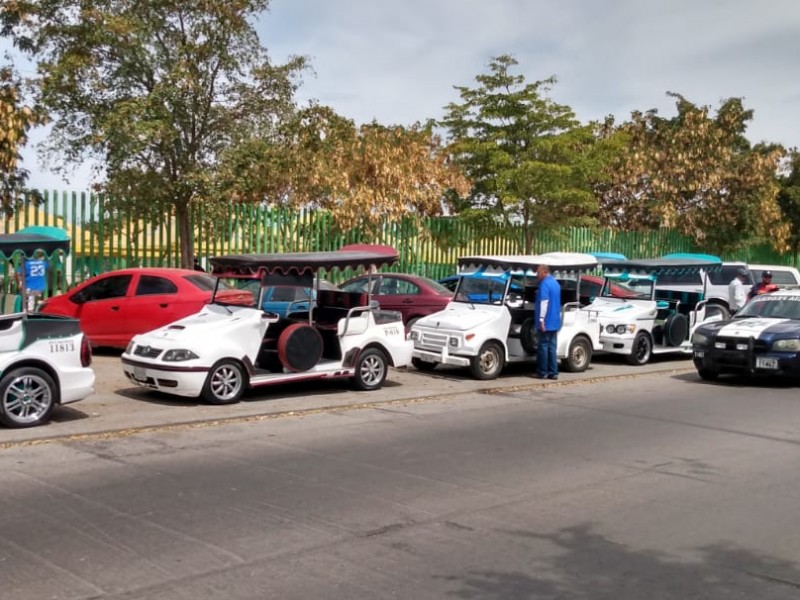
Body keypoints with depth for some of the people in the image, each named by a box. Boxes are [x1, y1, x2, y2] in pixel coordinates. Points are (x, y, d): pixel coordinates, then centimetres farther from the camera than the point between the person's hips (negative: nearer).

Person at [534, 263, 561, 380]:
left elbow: (544, 302, -21)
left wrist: (541, 319, -22)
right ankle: (553, 372, 8)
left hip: (546, 322, -8)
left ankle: (542, 372, 1)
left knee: (543, 346, -2)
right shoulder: (556, 283, 16)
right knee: (552, 347, 8)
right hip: (555, 322, 8)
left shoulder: (545, 284, -13)